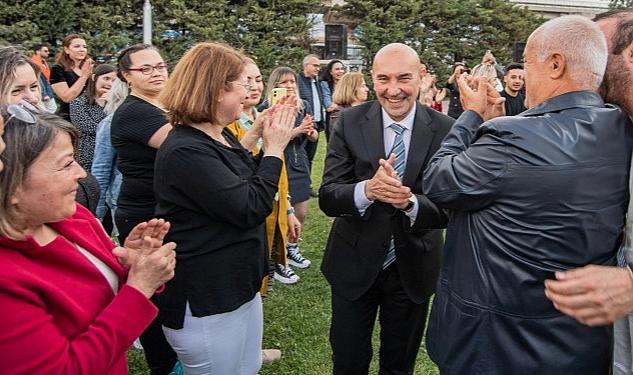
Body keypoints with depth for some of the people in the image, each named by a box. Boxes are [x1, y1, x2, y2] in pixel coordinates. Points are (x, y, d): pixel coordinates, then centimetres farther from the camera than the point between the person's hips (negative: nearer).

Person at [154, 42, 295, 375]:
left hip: (239, 286, 9)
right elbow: (250, 209, -25)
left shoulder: (221, 136, 5)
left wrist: (270, 142, 2)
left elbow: (249, 185, 15)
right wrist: (274, 149, -14)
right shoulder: (186, 151, -24)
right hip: (205, 303, -9)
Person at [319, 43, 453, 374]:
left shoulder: (445, 130, -12)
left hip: (413, 268, 0)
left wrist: (411, 202, -35)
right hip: (354, 263, 0)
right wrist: (367, 190, -36)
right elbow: (327, 197, -15)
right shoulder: (349, 122, -10)